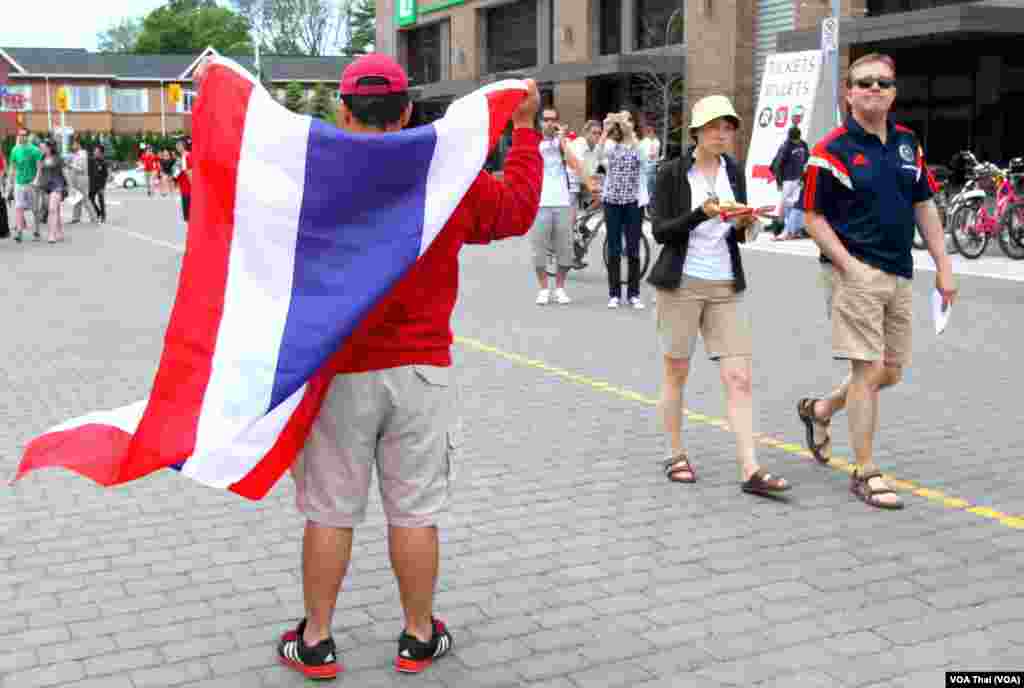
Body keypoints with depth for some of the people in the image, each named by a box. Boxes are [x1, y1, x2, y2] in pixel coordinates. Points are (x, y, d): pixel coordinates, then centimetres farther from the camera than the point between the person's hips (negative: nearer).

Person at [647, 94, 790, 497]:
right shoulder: (672, 173, -5)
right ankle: (677, 456, 24)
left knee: (739, 378, -4)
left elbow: (737, 235, 14)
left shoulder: (735, 172, 8)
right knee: (676, 373, 8)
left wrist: (743, 225, -9)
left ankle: (751, 471, -6)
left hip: (727, 286, 4)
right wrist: (701, 213, -23)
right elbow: (660, 231, -10)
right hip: (681, 283, -4)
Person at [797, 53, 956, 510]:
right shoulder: (832, 150, -7)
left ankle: (819, 410, 35)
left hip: (899, 275, 7)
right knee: (869, 370, -6)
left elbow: (924, 206, 16)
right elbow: (814, 217, -7)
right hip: (857, 273, -7)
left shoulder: (907, 143, 12)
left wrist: (943, 265, 11)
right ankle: (866, 474, 5)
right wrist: (849, 265, -17)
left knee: (891, 371, 12)